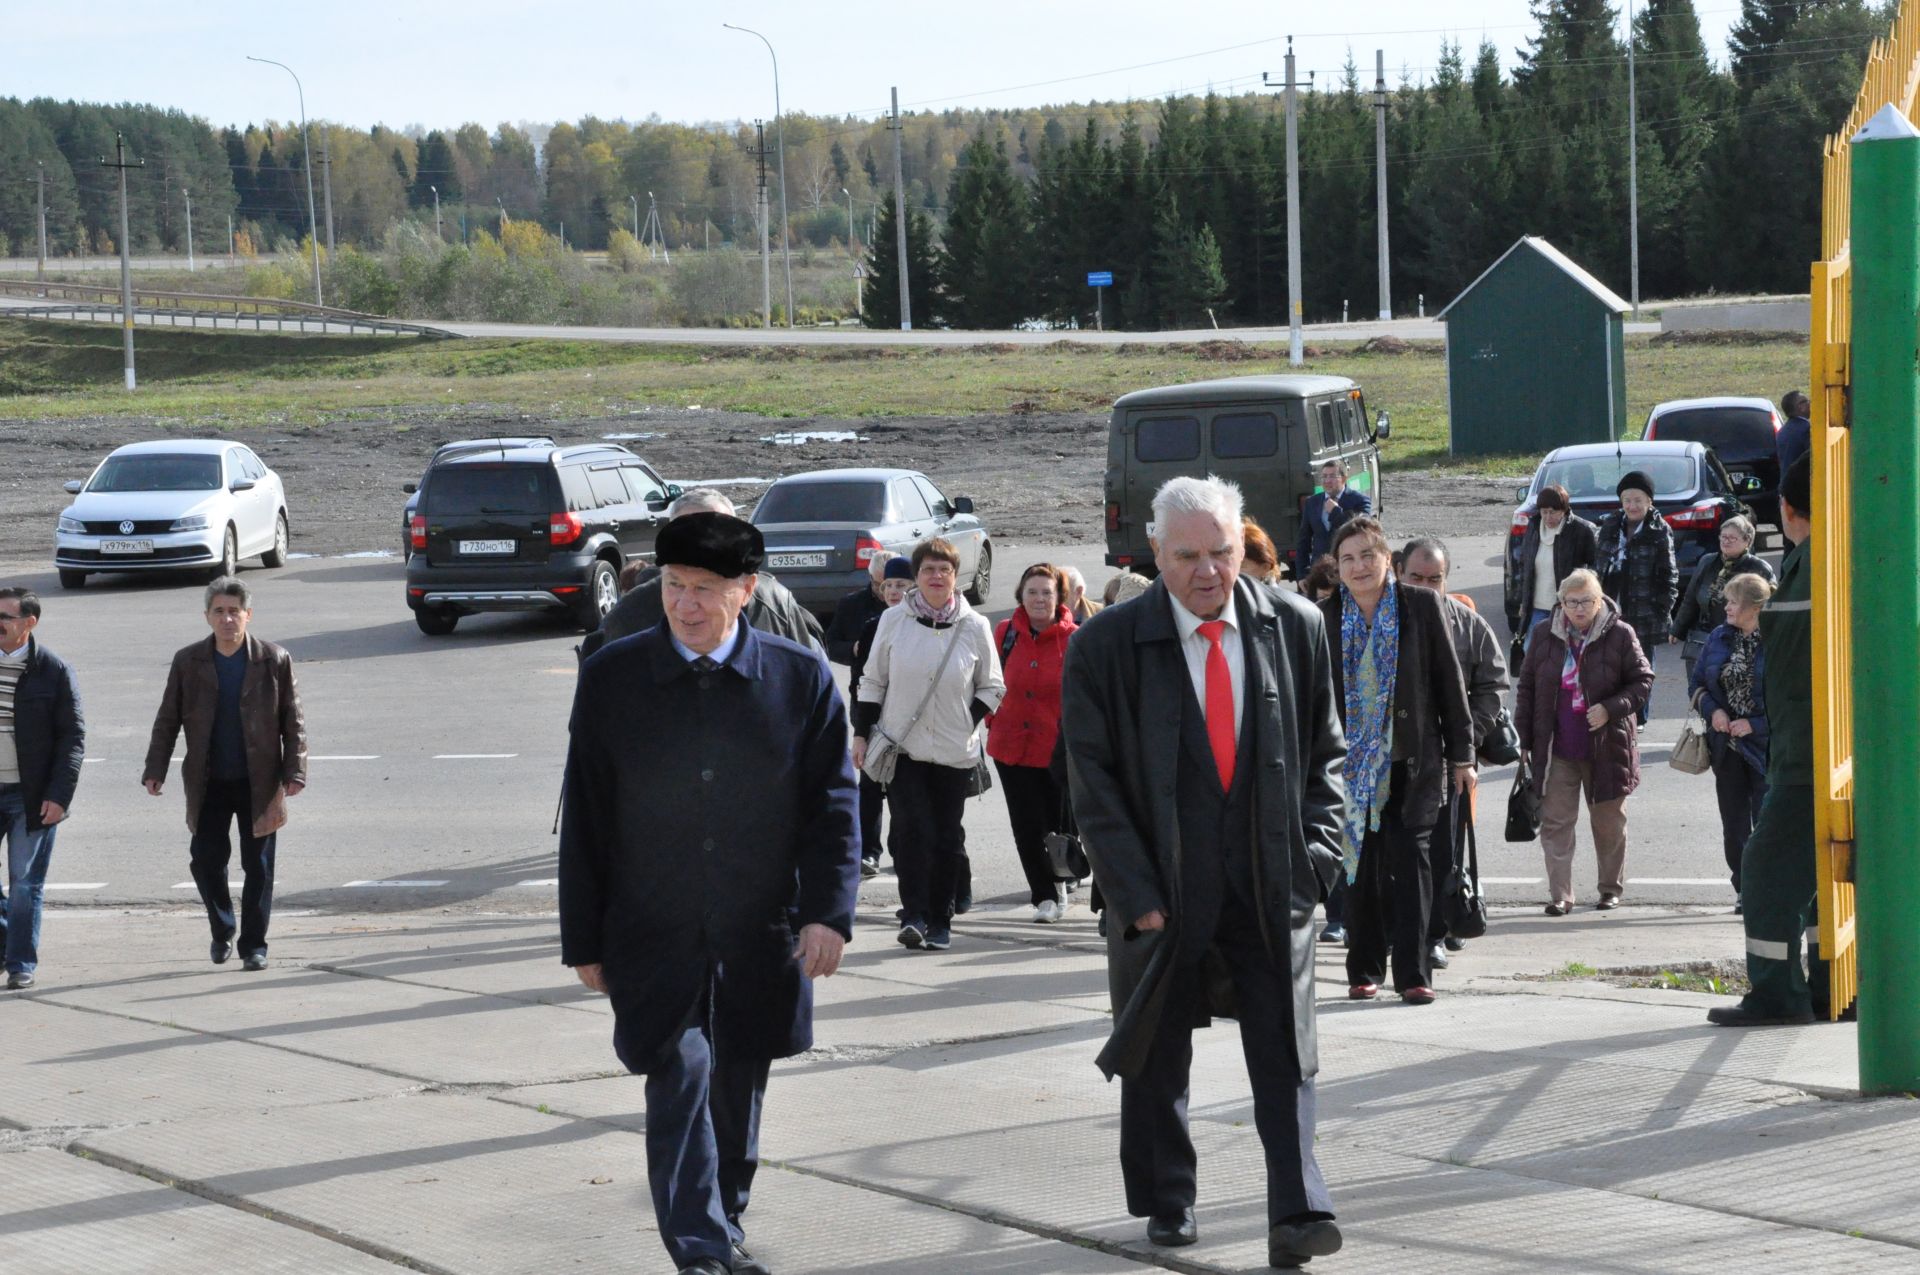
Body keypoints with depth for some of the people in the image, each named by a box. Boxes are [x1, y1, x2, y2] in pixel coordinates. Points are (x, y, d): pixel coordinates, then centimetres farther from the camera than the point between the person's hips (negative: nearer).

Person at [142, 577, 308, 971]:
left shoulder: (274, 661, -3)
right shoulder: (188, 662, 1)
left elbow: (293, 723, 0)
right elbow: (167, 721, 5)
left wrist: (294, 773, -9)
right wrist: (155, 771, -4)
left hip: (258, 784, -1)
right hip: (208, 784, 1)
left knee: (258, 867, 3)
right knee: (206, 862, 1)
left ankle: (254, 944, 15)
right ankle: (222, 932, 24)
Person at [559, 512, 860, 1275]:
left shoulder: (801, 679, 0)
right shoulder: (611, 678, 0)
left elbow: (832, 805, 1)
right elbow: (585, 819, 3)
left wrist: (828, 911, -11)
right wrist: (584, 939, 2)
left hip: (759, 939, 1)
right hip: (653, 937, -1)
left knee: (738, 1089, 12)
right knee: (678, 1078, -15)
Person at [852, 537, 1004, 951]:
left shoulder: (974, 626, 1)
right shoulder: (894, 621, 1)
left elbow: (993, 687, 11)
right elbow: (872, 681, 9)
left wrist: (968, 723, -2)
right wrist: (861, 734, 5)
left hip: (954, 752, 1)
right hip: (902, 746, -1)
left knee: (946, 837, 4)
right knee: (911, 829, -13)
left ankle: (939, 921, 12)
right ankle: (914, 915, -16)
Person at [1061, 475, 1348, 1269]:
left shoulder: (1295, 629, 0)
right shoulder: (1106, 646, -7)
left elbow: (1323, 752, 9)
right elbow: (1093, 779, -6)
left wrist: (1315, 854, -2)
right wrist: (1136, 892, -11)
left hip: (1272, 883, 1)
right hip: (1164, 887, -1)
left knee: (1285, 1054, -3)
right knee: (1157, 1056, 10)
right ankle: (1165, 1204, 25)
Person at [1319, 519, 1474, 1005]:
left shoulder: (1422, 606, -1)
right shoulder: (1325, 619, 3)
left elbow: (1449, 681, 2)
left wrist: (1460, 755, 2)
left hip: (1411, 763, -2)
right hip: (1351, 761, 2)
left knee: (1410, 860, -6)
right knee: (1358, 868, 6)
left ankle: (1414, 973, -4)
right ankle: (1364, 970, 16)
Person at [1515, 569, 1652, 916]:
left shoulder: (1620, 635, -7)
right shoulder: (1545, 634, 1)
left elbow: (1642, 681, -2)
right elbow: (1526, 687, 8)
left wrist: (1610, 709, -18)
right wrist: (1523, 738, 4)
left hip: (1606, 746, -2)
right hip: (1556, 749, 2)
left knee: (1609, 822, 12)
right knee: (1555, 822, -3)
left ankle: (1611, 887, 28)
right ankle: (1560, 894, 1)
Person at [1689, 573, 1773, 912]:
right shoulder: (1719, 638, 6)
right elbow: (1696, 681, 13)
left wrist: (1755, 724, -15)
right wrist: (1712, 711, -6)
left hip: (1764, 744, -6)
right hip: (1727, 745, 6)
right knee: (1733, 824, 12)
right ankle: (1744, 889, 24)